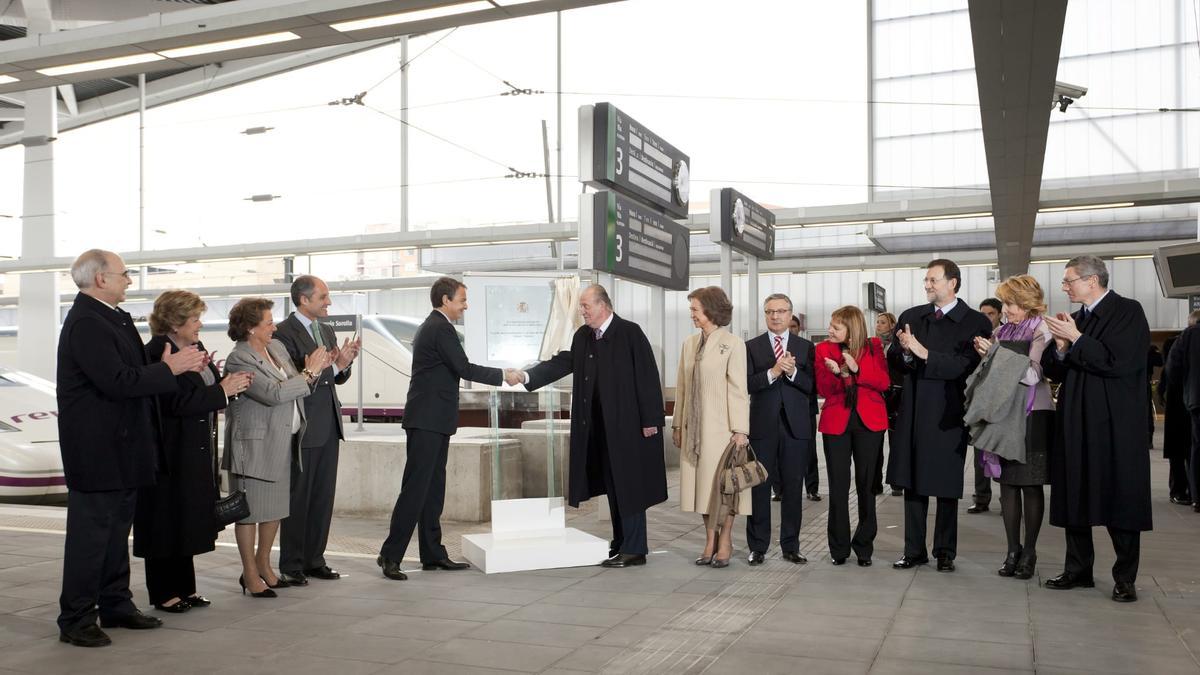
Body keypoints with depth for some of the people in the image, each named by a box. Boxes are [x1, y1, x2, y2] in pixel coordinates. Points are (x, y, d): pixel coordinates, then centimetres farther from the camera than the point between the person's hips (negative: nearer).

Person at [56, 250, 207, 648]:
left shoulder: (113, 318, 14)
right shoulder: (86, 323, -18)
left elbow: (132, 372, 12)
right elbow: (117, 381, -26)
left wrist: (180, 365, 0)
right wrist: (169, 368, -17)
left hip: (121, 447, 10)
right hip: (97, 450, -10)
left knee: (117, 531, 17)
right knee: (90, 534, -1)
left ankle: (115, 605, 28)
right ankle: (76, 621, 10)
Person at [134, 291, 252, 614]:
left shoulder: (196, 347, 11)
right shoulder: (157, 353, -17)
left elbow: (205, 390, 17)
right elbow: (178, 402, -25)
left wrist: (230, 382, -3)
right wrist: (223, 390, -21)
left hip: (196, 454, 9)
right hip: (170, 455, -9)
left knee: (187, 520, 16)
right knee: (167, 521, 2)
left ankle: (184, 587, 26)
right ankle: (163, 594, 14)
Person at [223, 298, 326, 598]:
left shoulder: (277, 347, 10)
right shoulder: (238, 360, -14)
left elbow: (297, 389, 14)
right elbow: (274, 394, -23)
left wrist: (314, 370, -5)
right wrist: (309, 373, -16)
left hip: (283, 442, 8)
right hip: (255, 445, -8)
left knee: (276, 506, 15)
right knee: (250, 509, 3)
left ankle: (263, 564, 30)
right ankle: (250, 573, 15)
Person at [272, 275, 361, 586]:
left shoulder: (327, 332, 15)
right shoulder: (284, 333, -11)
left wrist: (346, 361, -3)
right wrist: (333, 365, -25)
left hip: (328, 426, 8)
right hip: (303, 427, -8)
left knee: (323, 497, 11)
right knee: (298, 498, 1)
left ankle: (314, 560, 21)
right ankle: (291, 565, 11)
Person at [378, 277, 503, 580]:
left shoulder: (431, 326, 19)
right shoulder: (441, 329, -13)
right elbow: (464, 368, -17)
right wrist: (502, 375, -8)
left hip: (432, 421, 11)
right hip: (428, 421, -11)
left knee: (433, 488, 11)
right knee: (416, 487, -9)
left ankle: (433, 554, 17)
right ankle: (390, 555, -5)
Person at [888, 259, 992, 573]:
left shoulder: (975, 322, -4)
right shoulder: (910, 317, 11)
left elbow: (967, 365, -16)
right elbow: (893, 360, 10)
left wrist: (924, 353, -22)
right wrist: (905, 350, -12)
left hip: (948, 415, -4)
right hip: (912, 414, 4)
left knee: (947, 488, 5)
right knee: (912, 485, 8)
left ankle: (945, 552, 19)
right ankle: (914, 550, 17)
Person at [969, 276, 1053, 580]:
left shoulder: (1041, 330, -6)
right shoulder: (1003, 331, 10)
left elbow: (1033, 375, -14)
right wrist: (986, 354, -4)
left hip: (1032, 415, -5)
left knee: (1031, 484, 2)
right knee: (1007, 483, 6)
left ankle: (1029, 551, 11)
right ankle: (1013, 550, 13)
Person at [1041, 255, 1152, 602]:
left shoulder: (1127, 311, -6)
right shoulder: (1077, 319, 14)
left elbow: (1120, 363, -19)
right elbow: (1053, 372, 14)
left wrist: (1076, 339, -16)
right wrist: (1061, 347, -5)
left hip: (1115, 426, -7)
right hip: (1076, 425, 7)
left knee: (1120, 500, 0)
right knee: (1073, 499, 9)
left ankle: (1125, 578, 10)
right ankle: (1078, 570, 20)